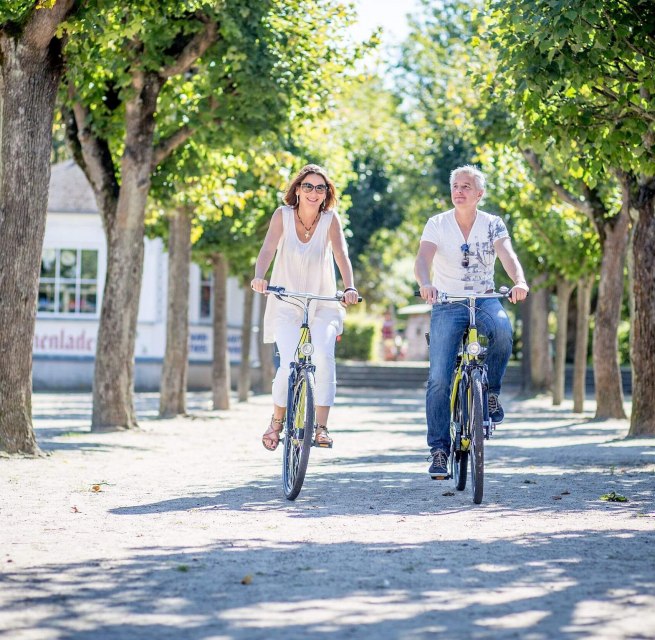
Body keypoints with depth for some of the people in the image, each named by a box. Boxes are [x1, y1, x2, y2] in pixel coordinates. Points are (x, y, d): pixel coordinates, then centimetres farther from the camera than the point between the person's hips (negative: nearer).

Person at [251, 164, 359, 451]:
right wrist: (259, 276, -37)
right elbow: (268, 249, -17)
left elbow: (341, 254, -18)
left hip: (322, 304, 0)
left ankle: (321, 426, -15)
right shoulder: (283, 215, -6)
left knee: (323, 355, -24)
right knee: (288, 364, -16)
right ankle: (277, 421, 10)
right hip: (286, 304, 0)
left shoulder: (330, 219, -5)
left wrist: (349, 287, -35)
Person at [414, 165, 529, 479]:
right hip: (447, 304, -1)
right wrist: (425, 283, -42)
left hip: (485, 300, 1)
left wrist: (519, 281, -39)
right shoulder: (437, 224, -3)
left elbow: (508, 255, -16)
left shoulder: (493, 224, 0)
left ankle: (490, 392, -11)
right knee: (439, 378, -13)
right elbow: (423, 259, -18)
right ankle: (439, 447, -4)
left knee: (502, 330, -35)